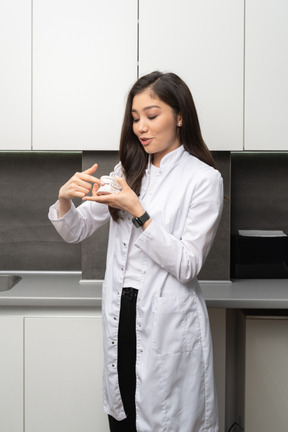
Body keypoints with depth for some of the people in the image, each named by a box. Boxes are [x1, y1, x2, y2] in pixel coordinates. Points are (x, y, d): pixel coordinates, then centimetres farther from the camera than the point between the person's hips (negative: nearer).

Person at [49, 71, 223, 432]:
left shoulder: (204, 179, -8)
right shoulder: (127, 171, 9)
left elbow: (187, 266, -15)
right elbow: (76, 231, 9)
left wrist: (138, 212, -22)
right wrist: (65, 199, -12)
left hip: (168, 324, -5)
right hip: (122, 318, 5)